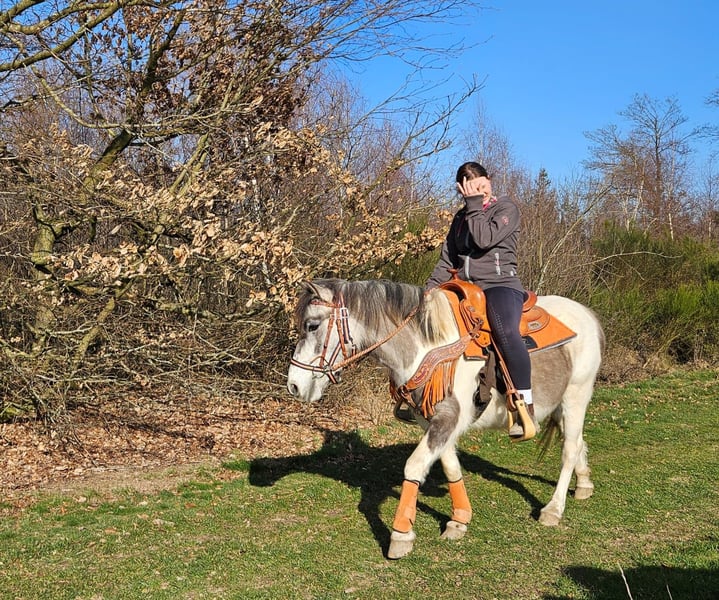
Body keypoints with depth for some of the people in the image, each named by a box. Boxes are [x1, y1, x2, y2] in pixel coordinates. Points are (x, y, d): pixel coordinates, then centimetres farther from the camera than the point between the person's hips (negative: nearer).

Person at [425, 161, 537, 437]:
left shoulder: (506, 207, 3)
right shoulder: (461, 217, 20)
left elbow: (485, 239, -15)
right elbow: (447, 261, 20)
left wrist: (475, 205, -7)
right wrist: (430, 288, 7)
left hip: (501, 284, -7)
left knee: (506, 332, -36)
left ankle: (527, 408, -33)